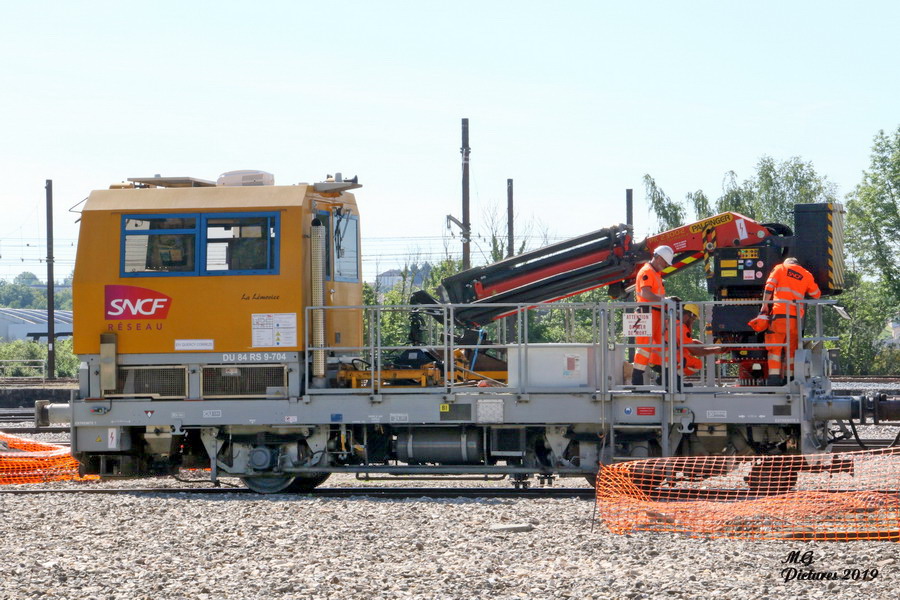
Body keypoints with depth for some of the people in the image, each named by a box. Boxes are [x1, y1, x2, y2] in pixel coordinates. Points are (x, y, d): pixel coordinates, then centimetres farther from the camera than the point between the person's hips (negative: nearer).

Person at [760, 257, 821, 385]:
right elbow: (816, 295, 23)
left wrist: (765, 306, 1)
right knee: (791, 348, 10)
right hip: (796, 317, 3)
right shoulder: (807, 275, 17)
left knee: (774, 347, -2)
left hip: (779, 314, -3)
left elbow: (769, 288, 0)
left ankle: (774, 378, -11)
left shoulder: (780, 268, 12)